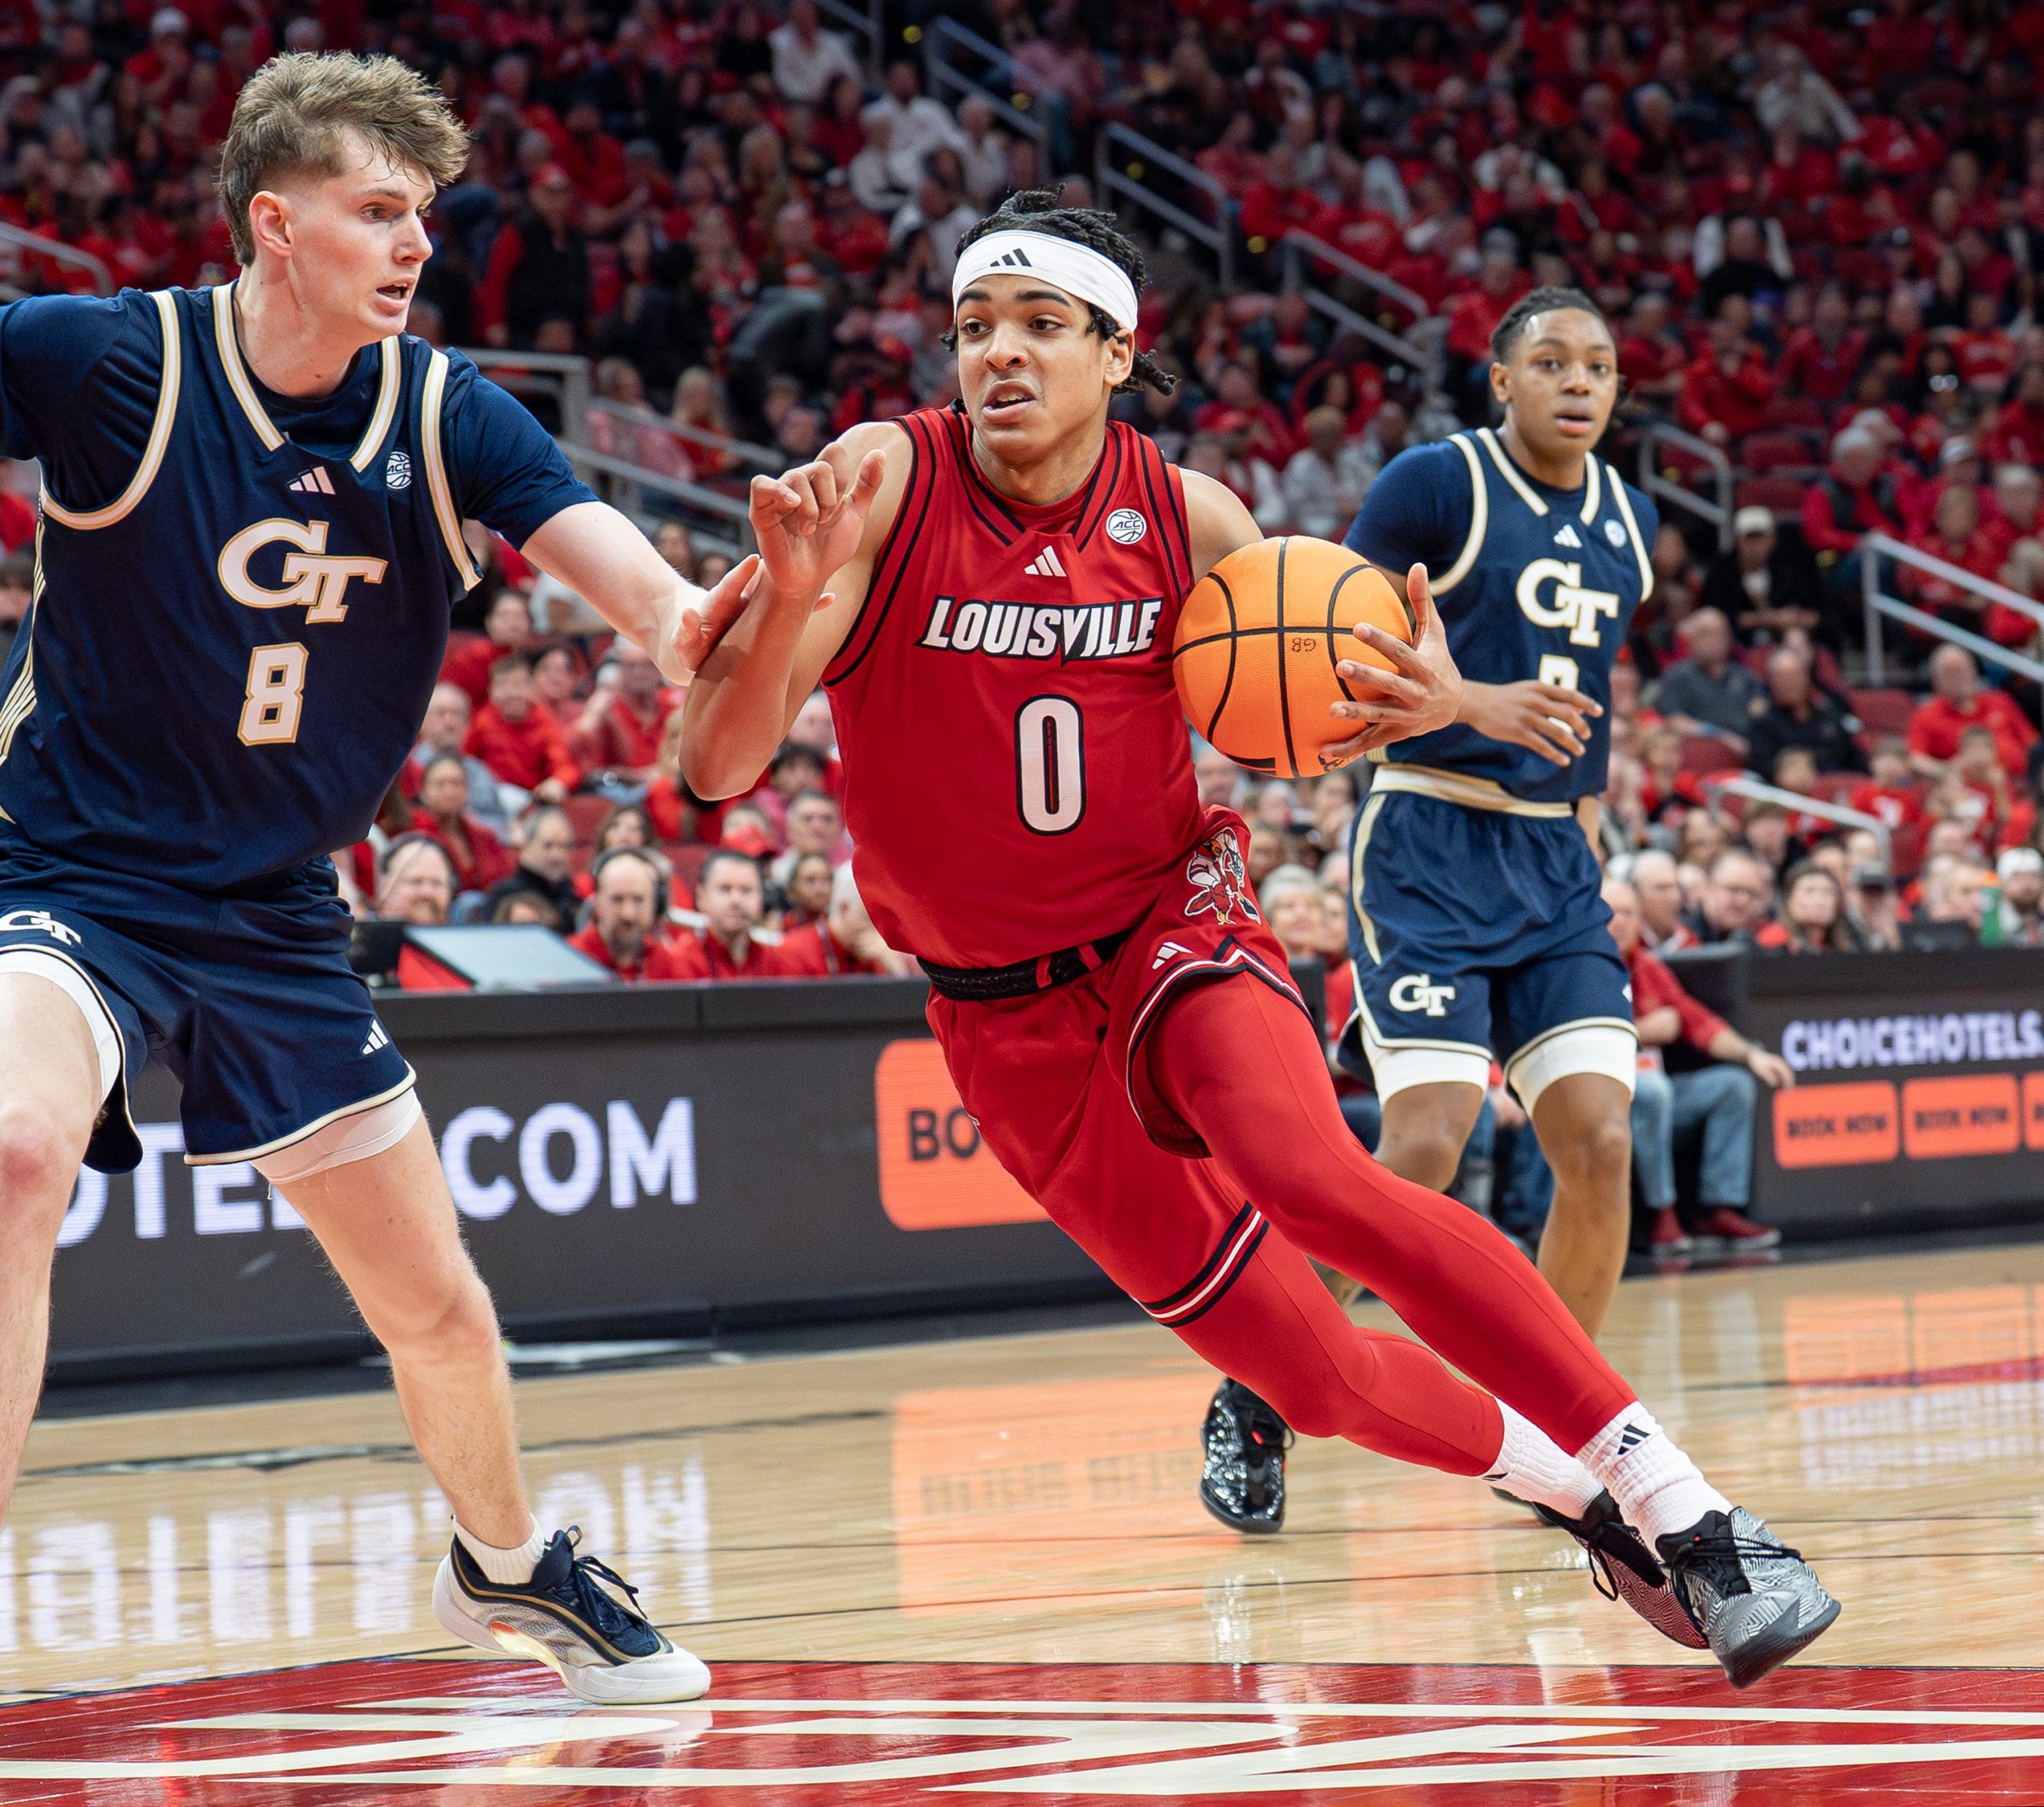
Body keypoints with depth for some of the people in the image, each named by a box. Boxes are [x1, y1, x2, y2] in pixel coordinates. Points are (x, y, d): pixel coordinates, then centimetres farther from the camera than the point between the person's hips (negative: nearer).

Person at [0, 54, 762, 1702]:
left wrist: (684, 618, -39)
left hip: (278, 917, 5)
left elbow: (580, 531, -17)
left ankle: (506, 1567, 43)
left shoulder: (443, 411, -3)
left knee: (441, 1314, 13)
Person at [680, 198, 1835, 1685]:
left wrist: (1426, 703, -16)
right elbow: (719, 767, -19)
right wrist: (788, 600, -38)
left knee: (1312, 1176, -33)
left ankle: (1679, 1504, -30)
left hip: (1171, 931, -1)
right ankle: (1574, 1488, 27)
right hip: (1004, 1014, 1)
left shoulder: (1186, 519, -8)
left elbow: (1306, 725, 7)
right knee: (1312, 1369, 0)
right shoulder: (880, 484, -14)